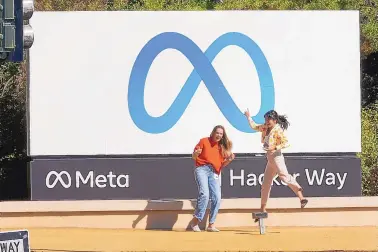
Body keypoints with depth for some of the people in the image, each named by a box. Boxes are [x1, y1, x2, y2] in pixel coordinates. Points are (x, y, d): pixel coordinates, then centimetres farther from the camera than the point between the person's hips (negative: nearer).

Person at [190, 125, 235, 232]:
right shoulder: (204, 141, 6)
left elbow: (222, 164, 18)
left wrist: (229, 160, -2)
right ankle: (195, 221, -18)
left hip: (214, 173, 5)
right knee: (204, 194, -23)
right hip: (202, 169, -5)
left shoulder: (222, 147, 17)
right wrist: (196, 153, -18)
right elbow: (194, 157, 5)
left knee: (217, 198, -5)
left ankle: (211, 225, 4)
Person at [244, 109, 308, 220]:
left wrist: (275, 147, -26)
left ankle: (301, 197, -39)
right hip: (270, 160, 9)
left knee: (284, 176, -28)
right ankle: (263, 209, 21)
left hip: (276, 157, -9)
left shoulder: (278, 130, -10)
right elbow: (254, 126, 33)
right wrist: (248, 117, 35)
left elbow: (286, 143, -17)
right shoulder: (265, 128, 15)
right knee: (265, 184, 13)